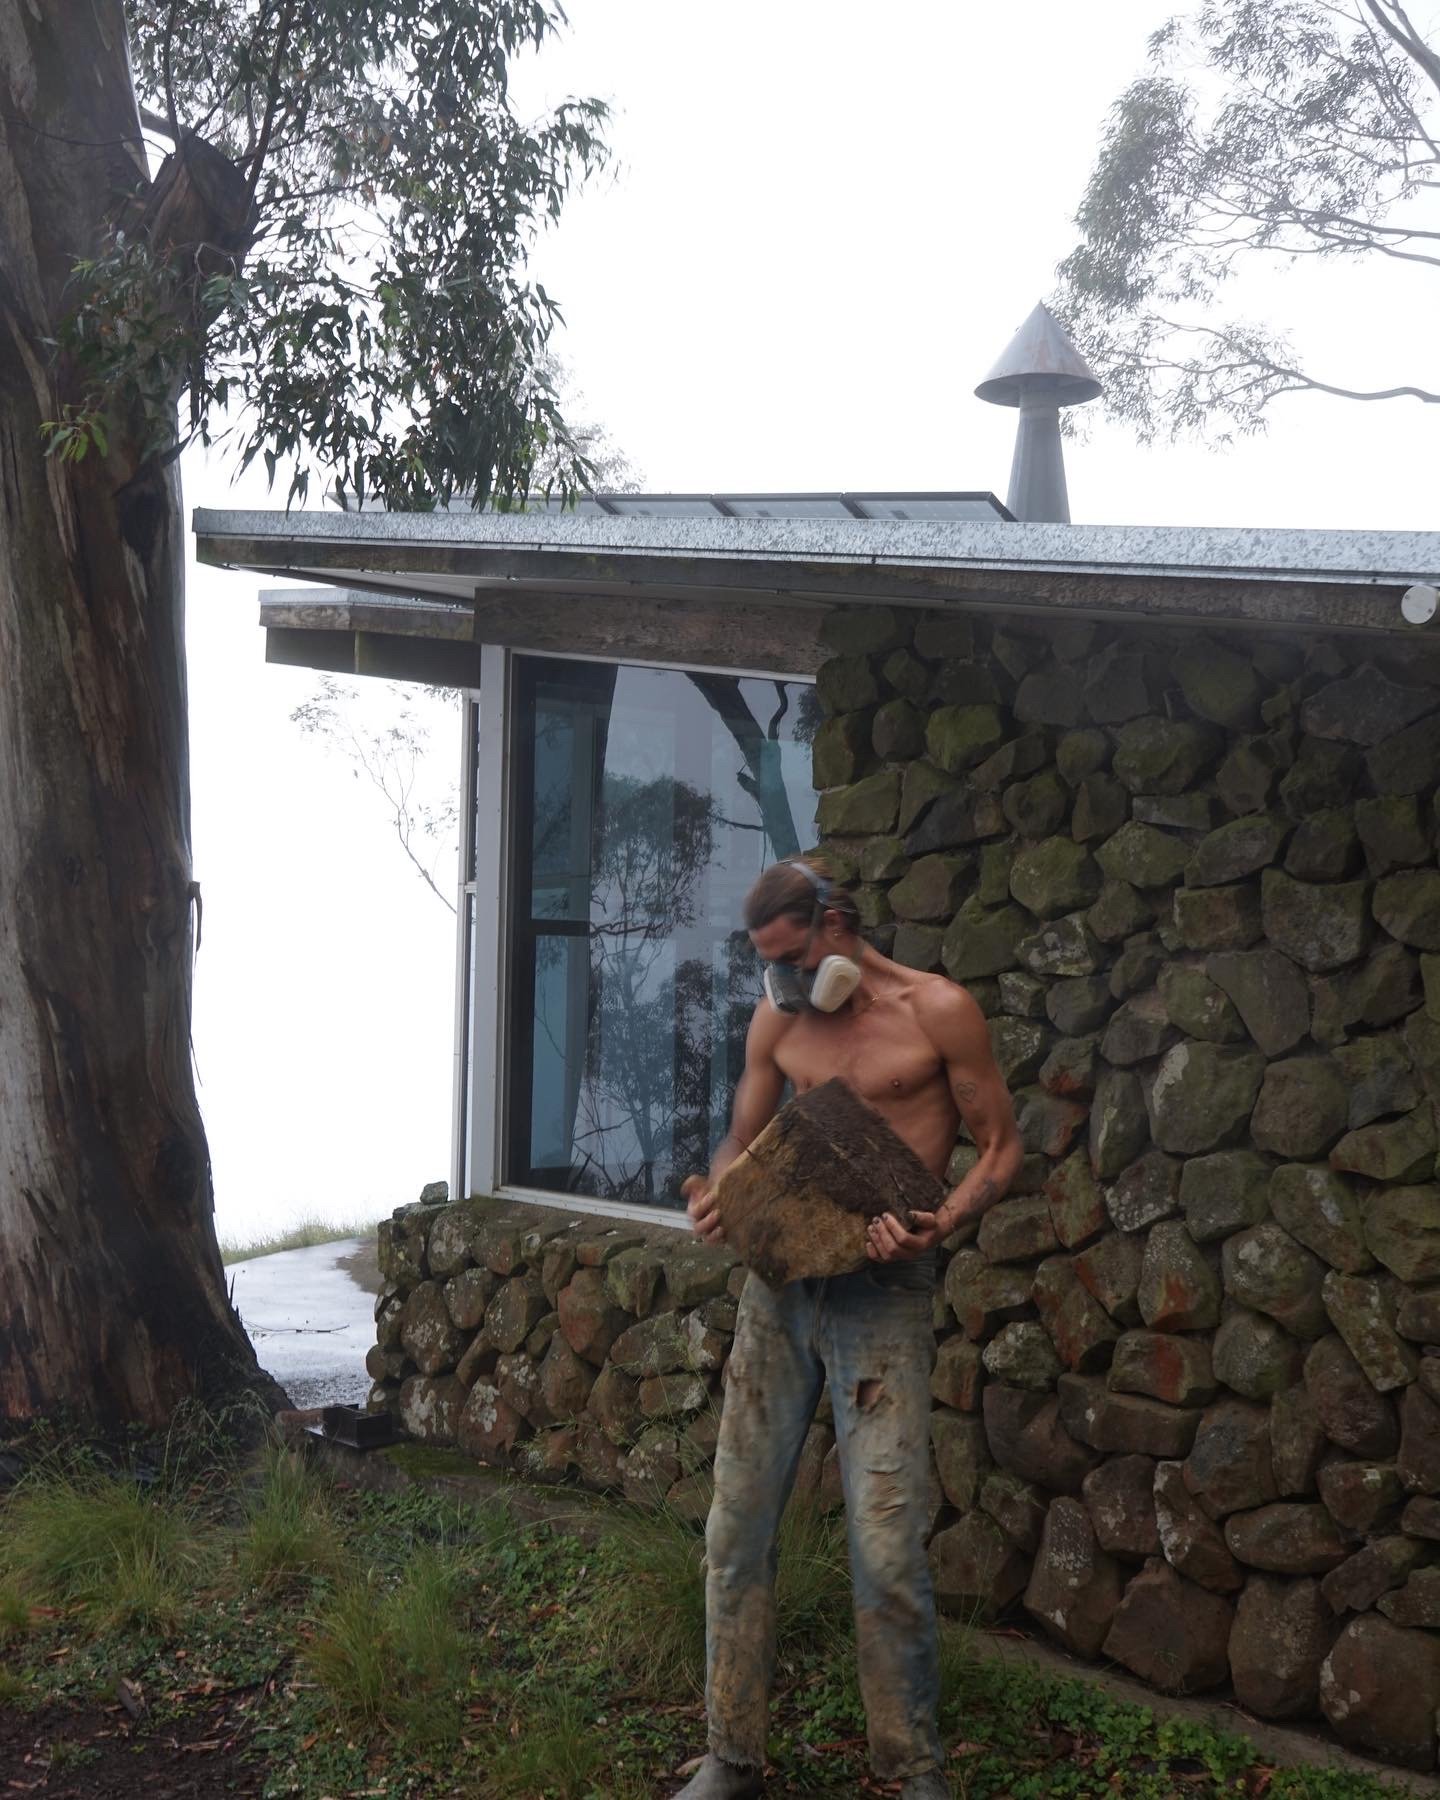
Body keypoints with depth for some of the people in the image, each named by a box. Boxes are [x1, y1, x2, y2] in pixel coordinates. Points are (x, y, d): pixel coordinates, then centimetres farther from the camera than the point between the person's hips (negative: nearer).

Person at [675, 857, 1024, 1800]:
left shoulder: (939, 1011, -5)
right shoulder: (777, 1020, 9)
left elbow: (1002, 1147, -2)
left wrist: (941, 1224, -20)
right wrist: (716, 1197, -7)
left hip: (881, 1292, -5)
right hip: (778, 1279, 5)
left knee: (887, 1547, -7)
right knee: (739, 1526, 7)